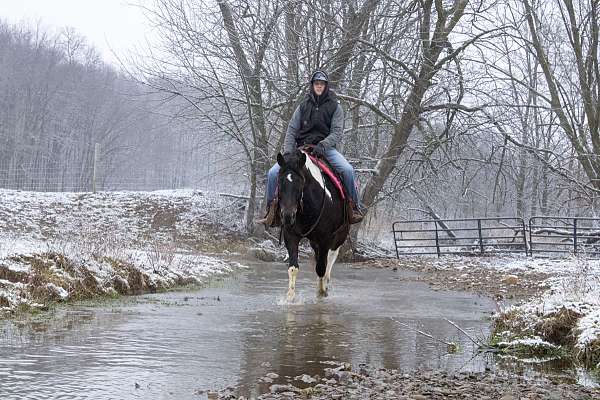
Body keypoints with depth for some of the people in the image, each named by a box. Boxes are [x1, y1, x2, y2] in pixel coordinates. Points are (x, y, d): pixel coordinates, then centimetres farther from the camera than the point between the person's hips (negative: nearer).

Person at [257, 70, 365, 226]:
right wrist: (288, 153, -9)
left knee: (347, 170, -29)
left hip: (326, 148, -2)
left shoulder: (335, 107, 6)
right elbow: (291, 130, 6)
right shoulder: (303, 106, 10)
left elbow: (337, 132, -4)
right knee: (273, 173, -15)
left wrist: (322, 145, -23)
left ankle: (354, 206, -10)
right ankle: (271, 210, 0)